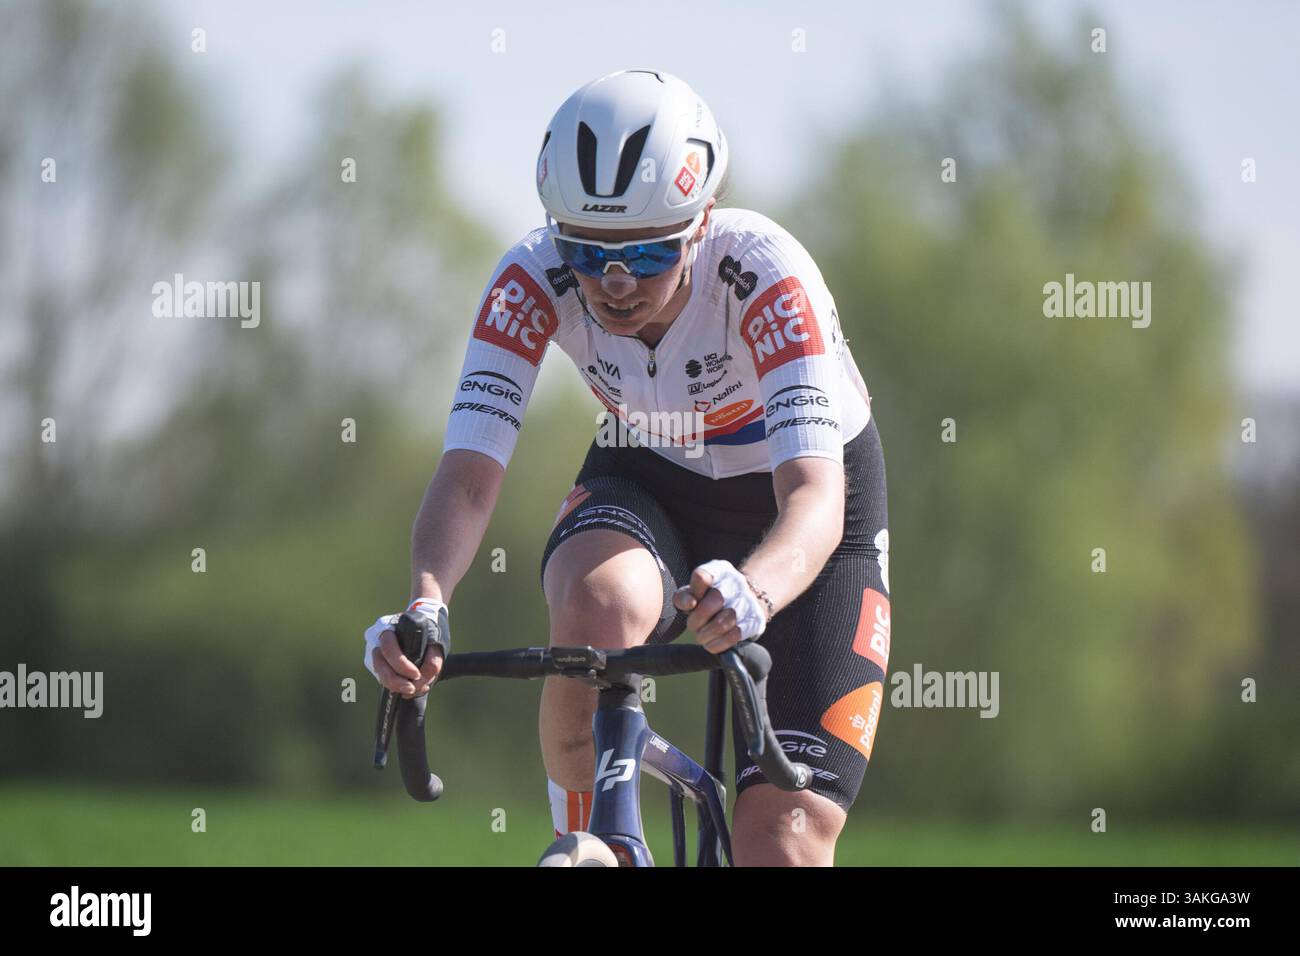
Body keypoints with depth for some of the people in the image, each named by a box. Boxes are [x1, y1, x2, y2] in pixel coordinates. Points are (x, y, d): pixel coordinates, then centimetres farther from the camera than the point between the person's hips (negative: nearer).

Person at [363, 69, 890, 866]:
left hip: (791, 520, -2)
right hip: (648, 484, 2)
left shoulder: (762, 272, -34)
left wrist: (753, 592, -67)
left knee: (785, 845, -14)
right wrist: (426, 603, -53)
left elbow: (815, 494, -45)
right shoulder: (534, 280, -26)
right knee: (598, 607, -37)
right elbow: (469, 474, -32)